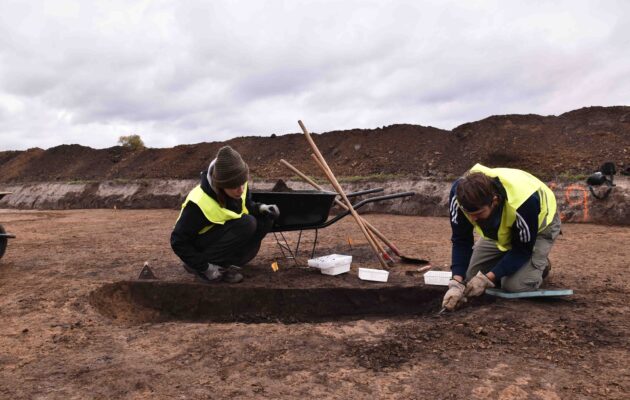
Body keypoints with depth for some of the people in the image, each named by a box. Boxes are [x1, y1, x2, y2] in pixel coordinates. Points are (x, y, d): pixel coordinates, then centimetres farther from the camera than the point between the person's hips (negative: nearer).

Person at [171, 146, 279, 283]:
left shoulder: (239, 186, -13)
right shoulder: (199, 203, -31)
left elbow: (247, 206, 7)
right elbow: (178, 241, -23)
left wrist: (260, 208, -16)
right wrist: (204, 267, -25)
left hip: (225, 233, 7)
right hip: (200, 245, -7)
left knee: (266, 217, -15)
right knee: (246, 224, -31)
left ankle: (226, 265, -6)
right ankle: (197, 266, -16)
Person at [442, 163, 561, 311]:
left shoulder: (524, 203, -44)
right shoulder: (459, 193, -33)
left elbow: (522, 249, -28)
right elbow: (461, 241, -22)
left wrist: (487, 278, -35)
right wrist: (457, 282, -33)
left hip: (539, 226, -4)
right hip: (500, 229, 5)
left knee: (514, 285, -19)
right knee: (471, 275, -4)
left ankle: (541, 265, 11)